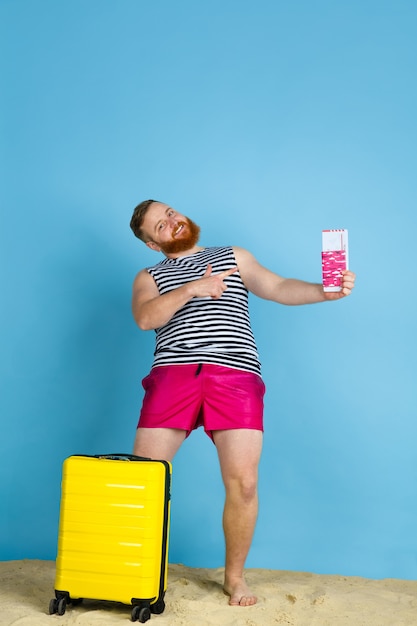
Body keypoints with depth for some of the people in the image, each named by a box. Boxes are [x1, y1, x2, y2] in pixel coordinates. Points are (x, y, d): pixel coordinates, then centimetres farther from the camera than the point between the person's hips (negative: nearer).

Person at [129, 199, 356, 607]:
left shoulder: (235, 257, 23)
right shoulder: (149, 277, 21)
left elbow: (280, 289, 9)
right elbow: (145, 318, 0)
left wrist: (325, 291, -10)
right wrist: (191, 289, -12)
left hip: (236, 376, 0)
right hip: (173, 374, 1)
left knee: (243, 482, -10)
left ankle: (235, 576, 12)